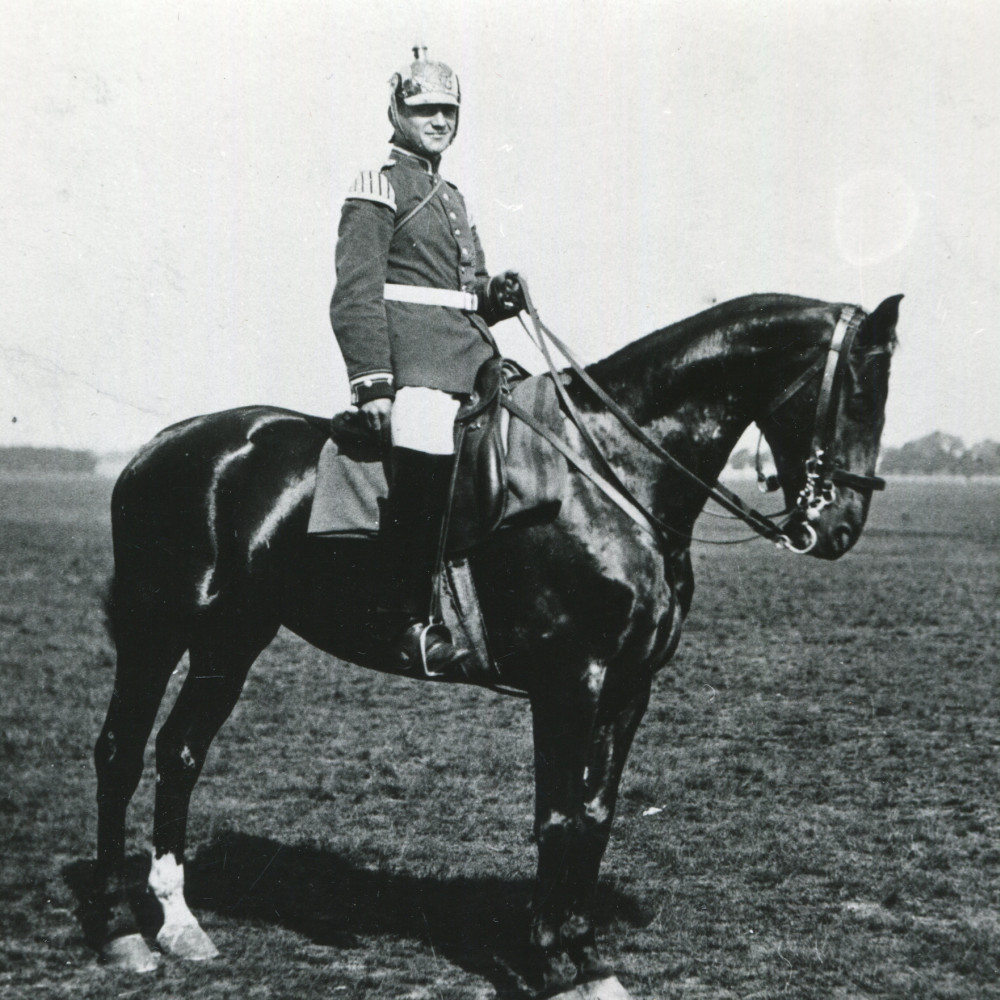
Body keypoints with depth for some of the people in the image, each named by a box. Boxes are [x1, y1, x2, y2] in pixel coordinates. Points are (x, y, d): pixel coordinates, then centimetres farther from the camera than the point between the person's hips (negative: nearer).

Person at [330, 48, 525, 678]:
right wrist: (371, 382, -18)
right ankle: (413, 624, -21)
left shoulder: (452, 199, 27)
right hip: (413, 366, -9)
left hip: (472, 359, 9)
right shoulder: (379, 188, 1)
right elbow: (355, 295, -8)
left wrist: (499, 296, 8)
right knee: (423, 467, -24)